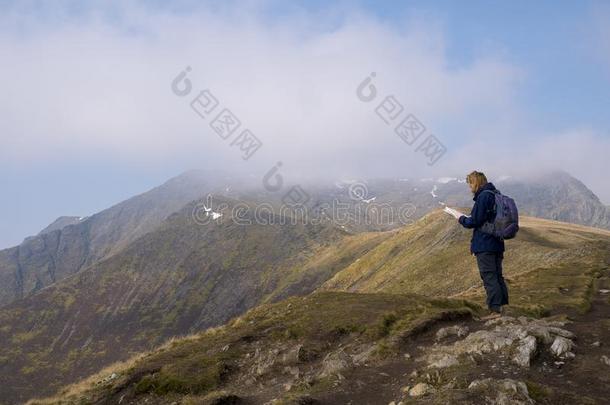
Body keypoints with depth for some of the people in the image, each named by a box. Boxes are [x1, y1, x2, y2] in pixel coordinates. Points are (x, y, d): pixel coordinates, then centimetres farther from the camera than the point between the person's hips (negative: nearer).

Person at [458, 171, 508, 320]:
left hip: (484, 246, -9)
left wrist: (462, 219, 2)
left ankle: (495, 309, -6)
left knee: (489, 277, -6)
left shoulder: (483, 197, -15)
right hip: (497, 244, 9)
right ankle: (501, 307, 18)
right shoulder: (496, 195, 14)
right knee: (497, 276, 14)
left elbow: (475, 221, -17)